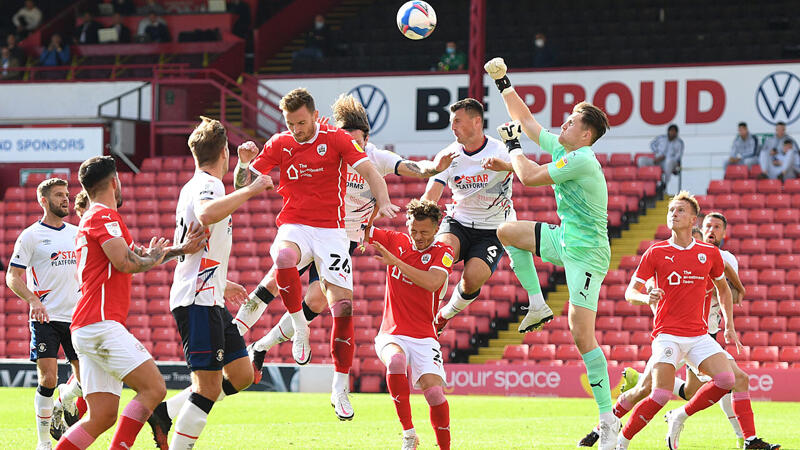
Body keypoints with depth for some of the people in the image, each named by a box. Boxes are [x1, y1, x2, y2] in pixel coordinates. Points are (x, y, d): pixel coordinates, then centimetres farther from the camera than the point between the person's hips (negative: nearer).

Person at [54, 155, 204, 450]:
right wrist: (155, 257, 4)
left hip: (88, 330, 10)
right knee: (153, 388, -14)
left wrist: (180, 250, 21)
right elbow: (125, 262, -15)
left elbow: (135, 257, 28)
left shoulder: (90, 219, 27)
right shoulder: (104, 215, -4)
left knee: (102, 416, 4)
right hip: (102, 323, -10)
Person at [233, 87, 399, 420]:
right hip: (293, 227, 1)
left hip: (331, 230, -1)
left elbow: (369, 171, -12)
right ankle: (299, 327, -15)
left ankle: (341, 389, 2)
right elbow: (242, 186, 7)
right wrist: (245, 163, -16)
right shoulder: (279, 144, 5)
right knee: (283, 258, -37)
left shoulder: (336, 139, -3)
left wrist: (383, 201, -31)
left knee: (343, 306, -10)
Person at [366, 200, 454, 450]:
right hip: (391, 335, 1)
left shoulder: (442, 253, -2)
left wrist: (394, 261, -23)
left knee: (434, 391, -22)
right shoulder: (395, 241, 7)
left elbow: (432, 282, -21)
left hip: (424, 338, -1)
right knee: (396, 361, -34)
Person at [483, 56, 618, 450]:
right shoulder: (559, 147, 7)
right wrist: (504, 84, 17)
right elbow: (525, 120, 21)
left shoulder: (581, 159, -20)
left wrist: (512, 147, -4)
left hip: (586, 251, -10)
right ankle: (537, 305, 18)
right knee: (506, 231, 17)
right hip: (564, 237, 10)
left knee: (581, 333, -17)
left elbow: (529, 177, -20)